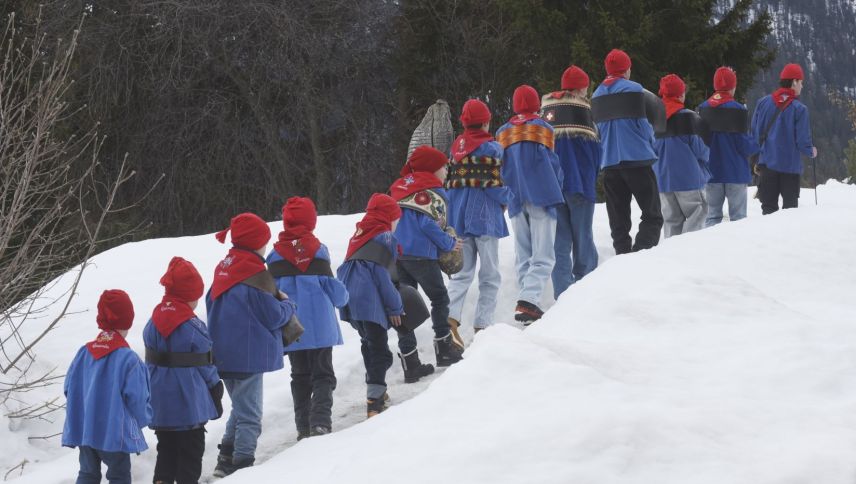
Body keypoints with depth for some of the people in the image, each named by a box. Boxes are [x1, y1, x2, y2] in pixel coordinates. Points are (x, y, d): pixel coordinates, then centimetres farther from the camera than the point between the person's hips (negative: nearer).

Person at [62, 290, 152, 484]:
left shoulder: (84, 353, 0)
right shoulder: (128, 358, -16)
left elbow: (69, 388, 5)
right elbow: (136, 398, -14)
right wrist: (144, 418, 7)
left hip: (83, 429, 5)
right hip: (115, 432, -5)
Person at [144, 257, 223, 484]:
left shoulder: (153, 323, 1)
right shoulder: (194, 328, -16)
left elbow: (151, 361, 7)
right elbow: (205, 364, -9)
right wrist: (215, 391, 5)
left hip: (160, 403, 6)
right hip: (189, 403, -6)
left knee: (166, 447, 16)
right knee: (191, 450, 5)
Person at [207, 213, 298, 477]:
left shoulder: (223, 269, 6)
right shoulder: (255, 275, -18)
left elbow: (211, 304, 17)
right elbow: (274, 316, -16)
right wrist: (287, 304, 5)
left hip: (223, 354, 8)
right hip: (249, 356, -8)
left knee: (240, 409, 22)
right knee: (249, 416, 0)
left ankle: (226, 460, 20)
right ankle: (242, 464, -2)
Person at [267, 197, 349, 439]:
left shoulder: (275, 255, 0)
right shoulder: (318, 250, -5)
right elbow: (332, 288, -1)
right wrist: (342, 298, 20)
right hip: (320, 325, -2)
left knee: (300, 376, 14)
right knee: (323, 374, 5)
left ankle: (304, 427, 10)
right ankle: (320, 421, -14)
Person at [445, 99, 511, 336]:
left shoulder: (455, 148, 7)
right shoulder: (491, 148, -9)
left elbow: (448, 182, 11)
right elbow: (494, 184, -12)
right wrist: (506, 199, 7)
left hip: (458, 217, 5)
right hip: (484, 216, -5)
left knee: (462, 272, 9)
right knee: (490, 275, 5)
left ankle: (451, 315, -13)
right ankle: (482, 324, -1)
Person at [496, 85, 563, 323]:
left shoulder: (502, 132, 10)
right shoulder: (543, 128, 0)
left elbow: (499, 167, 11)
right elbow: (552, 162, 0)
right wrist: (557, 189, 15)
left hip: (516, 201, 4)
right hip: (542, 197, -4)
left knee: (523, 256, 11)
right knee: (543, 256, -7)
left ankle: (527, 304, 6)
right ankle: (528, 299, -26)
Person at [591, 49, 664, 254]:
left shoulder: (596, 95, 12)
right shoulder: (634, 89, -7)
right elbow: (643, 125, -7)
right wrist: (650, 144, 12)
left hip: (609, 162, 6)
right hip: (637, 160, -5)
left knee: (618, 221, 9)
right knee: (652, 215, -4)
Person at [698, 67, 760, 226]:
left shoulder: (703, 109, 0)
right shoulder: (737, 110, -14)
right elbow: (744, 144, -13)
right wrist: (757, 145, 8)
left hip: (711, 172, 4)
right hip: (735, 172, -4)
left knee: (712, 215, 9)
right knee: (737, 216, 2)